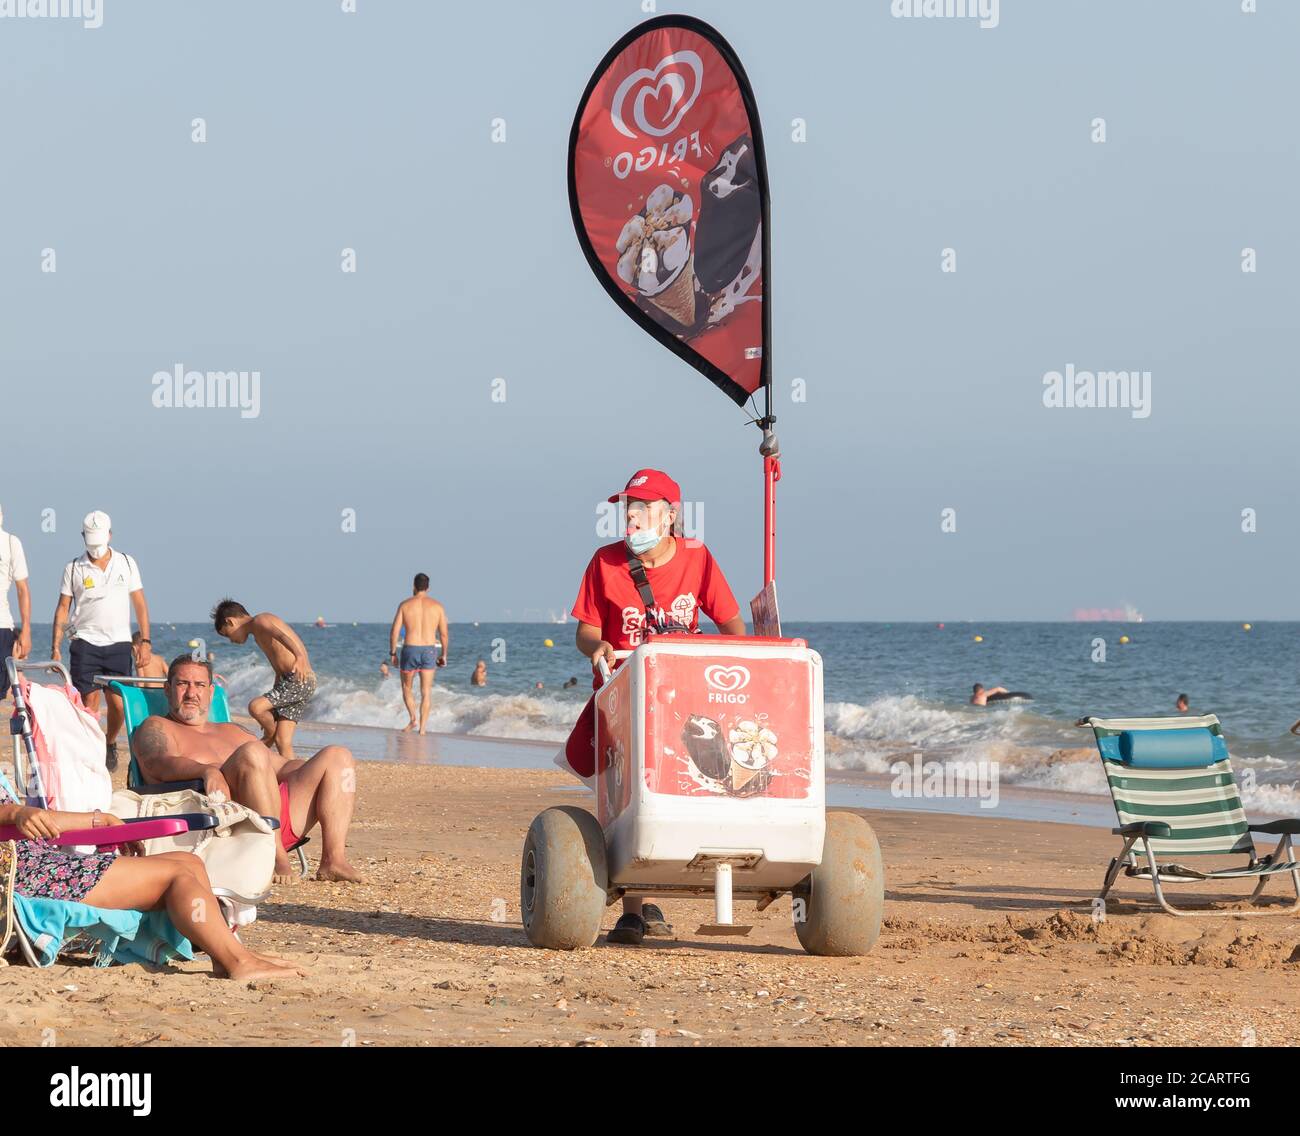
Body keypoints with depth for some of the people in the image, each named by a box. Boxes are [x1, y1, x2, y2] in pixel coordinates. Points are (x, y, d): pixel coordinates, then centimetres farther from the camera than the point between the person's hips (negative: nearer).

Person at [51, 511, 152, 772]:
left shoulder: (127, 563, 7)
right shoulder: (74, 568, 5)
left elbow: (140, 604, 9)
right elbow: (63, 608, 6)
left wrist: (145, 640, 0)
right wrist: (55, 647, -1)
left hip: (119, 643, 1)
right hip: (85, 643, -1)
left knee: (118, 703, -3)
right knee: (88, 704, -7)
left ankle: (110, 744, 23)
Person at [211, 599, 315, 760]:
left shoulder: (260, 621, -5)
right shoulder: (258, 636, 25)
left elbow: (283, 636, -26)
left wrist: (299, 656, -47)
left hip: (300, 680, -10)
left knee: (255, 707, -21)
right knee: (283, 741, 3)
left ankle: (269, 736, 5)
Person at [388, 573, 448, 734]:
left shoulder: (405, 605, -1)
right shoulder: (437, 606, 3)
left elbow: (394, 631, -3)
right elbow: (444, 634, 3)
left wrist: (392, 653, 6)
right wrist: (443, 655, 14)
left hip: (410, 650, -1)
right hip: (429, 650, 1)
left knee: (407, 688, 17)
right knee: (426, 692, 6)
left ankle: (412, 719, 0)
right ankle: (422, 728, -1)